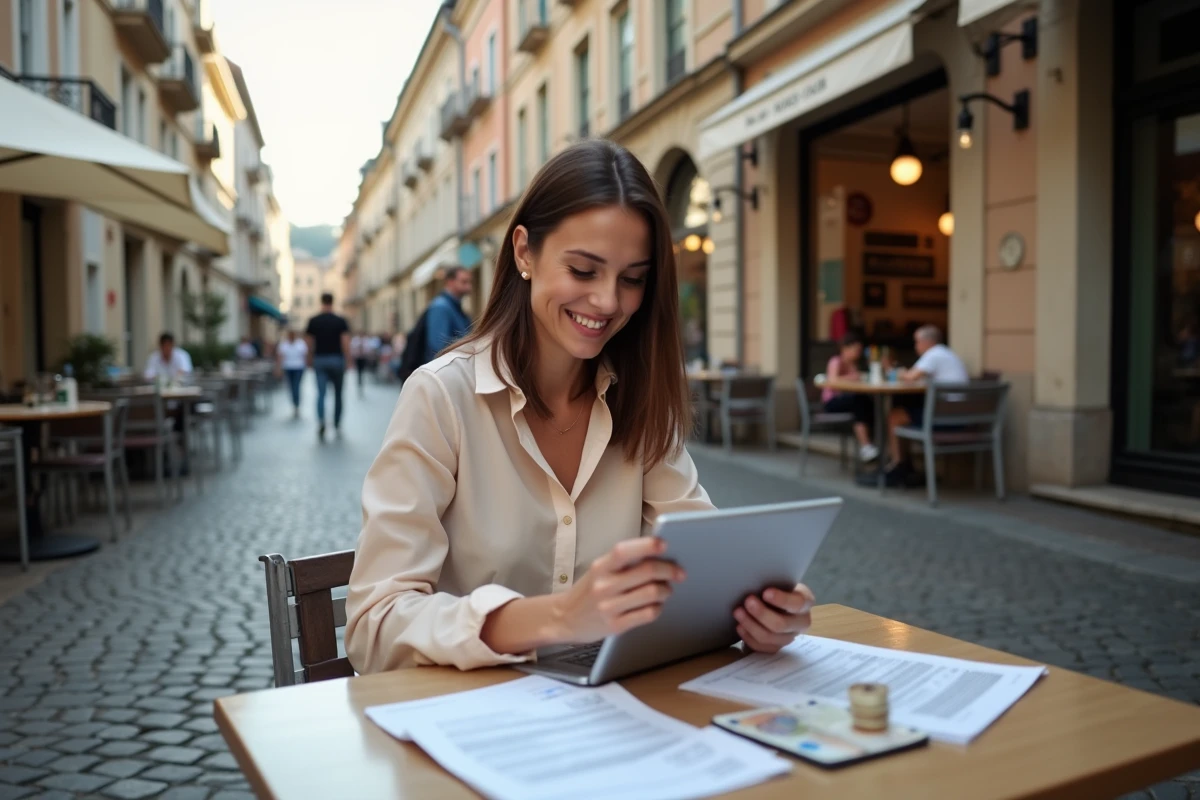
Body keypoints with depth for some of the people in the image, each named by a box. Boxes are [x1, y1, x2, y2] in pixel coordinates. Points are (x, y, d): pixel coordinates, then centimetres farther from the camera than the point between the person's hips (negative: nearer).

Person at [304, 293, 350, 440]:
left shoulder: (313, 321, 1)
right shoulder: (340, 321, -4)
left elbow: (310, 343, 3)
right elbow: (345, 342, -10)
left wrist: (310, 360, 15)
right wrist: (347, 361, -3)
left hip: (320, 360, 1)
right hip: (337, 359, -1)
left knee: (321, 393, -3)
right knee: (338, 394, 12)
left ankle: (321, 421, -26)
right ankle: (337, 425, 20)